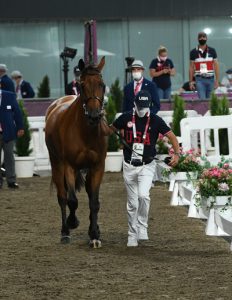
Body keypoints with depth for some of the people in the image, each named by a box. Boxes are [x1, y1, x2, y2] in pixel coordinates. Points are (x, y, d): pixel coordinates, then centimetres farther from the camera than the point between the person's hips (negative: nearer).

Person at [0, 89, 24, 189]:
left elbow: (17, 112, 3)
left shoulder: (10, 96, 0)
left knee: (9, 156, 4)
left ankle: (11, 180, 7)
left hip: (8, 132, 0)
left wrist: (20, 128, 0)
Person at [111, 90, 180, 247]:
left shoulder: (156, 120, -6)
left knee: (143, 195, -22)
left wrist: (177, 153, -19)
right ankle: (132, 235, 18)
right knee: (132, 203, 7)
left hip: (147, 166, -2)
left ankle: (142, 227, -4)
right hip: (129, 167, 2)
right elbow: (110, 130, 14)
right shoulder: (126, 118, -2)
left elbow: (171, 136, -6)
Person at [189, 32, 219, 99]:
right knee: (202, 99, -11)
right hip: (200, 79, -2)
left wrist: (217, 80, -2)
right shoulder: (193, 52, 3)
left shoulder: (212, 51, 6)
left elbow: (216, 66, 5)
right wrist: (191, 81, 1)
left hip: (210, 79, 2)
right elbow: (191, 67, 6)